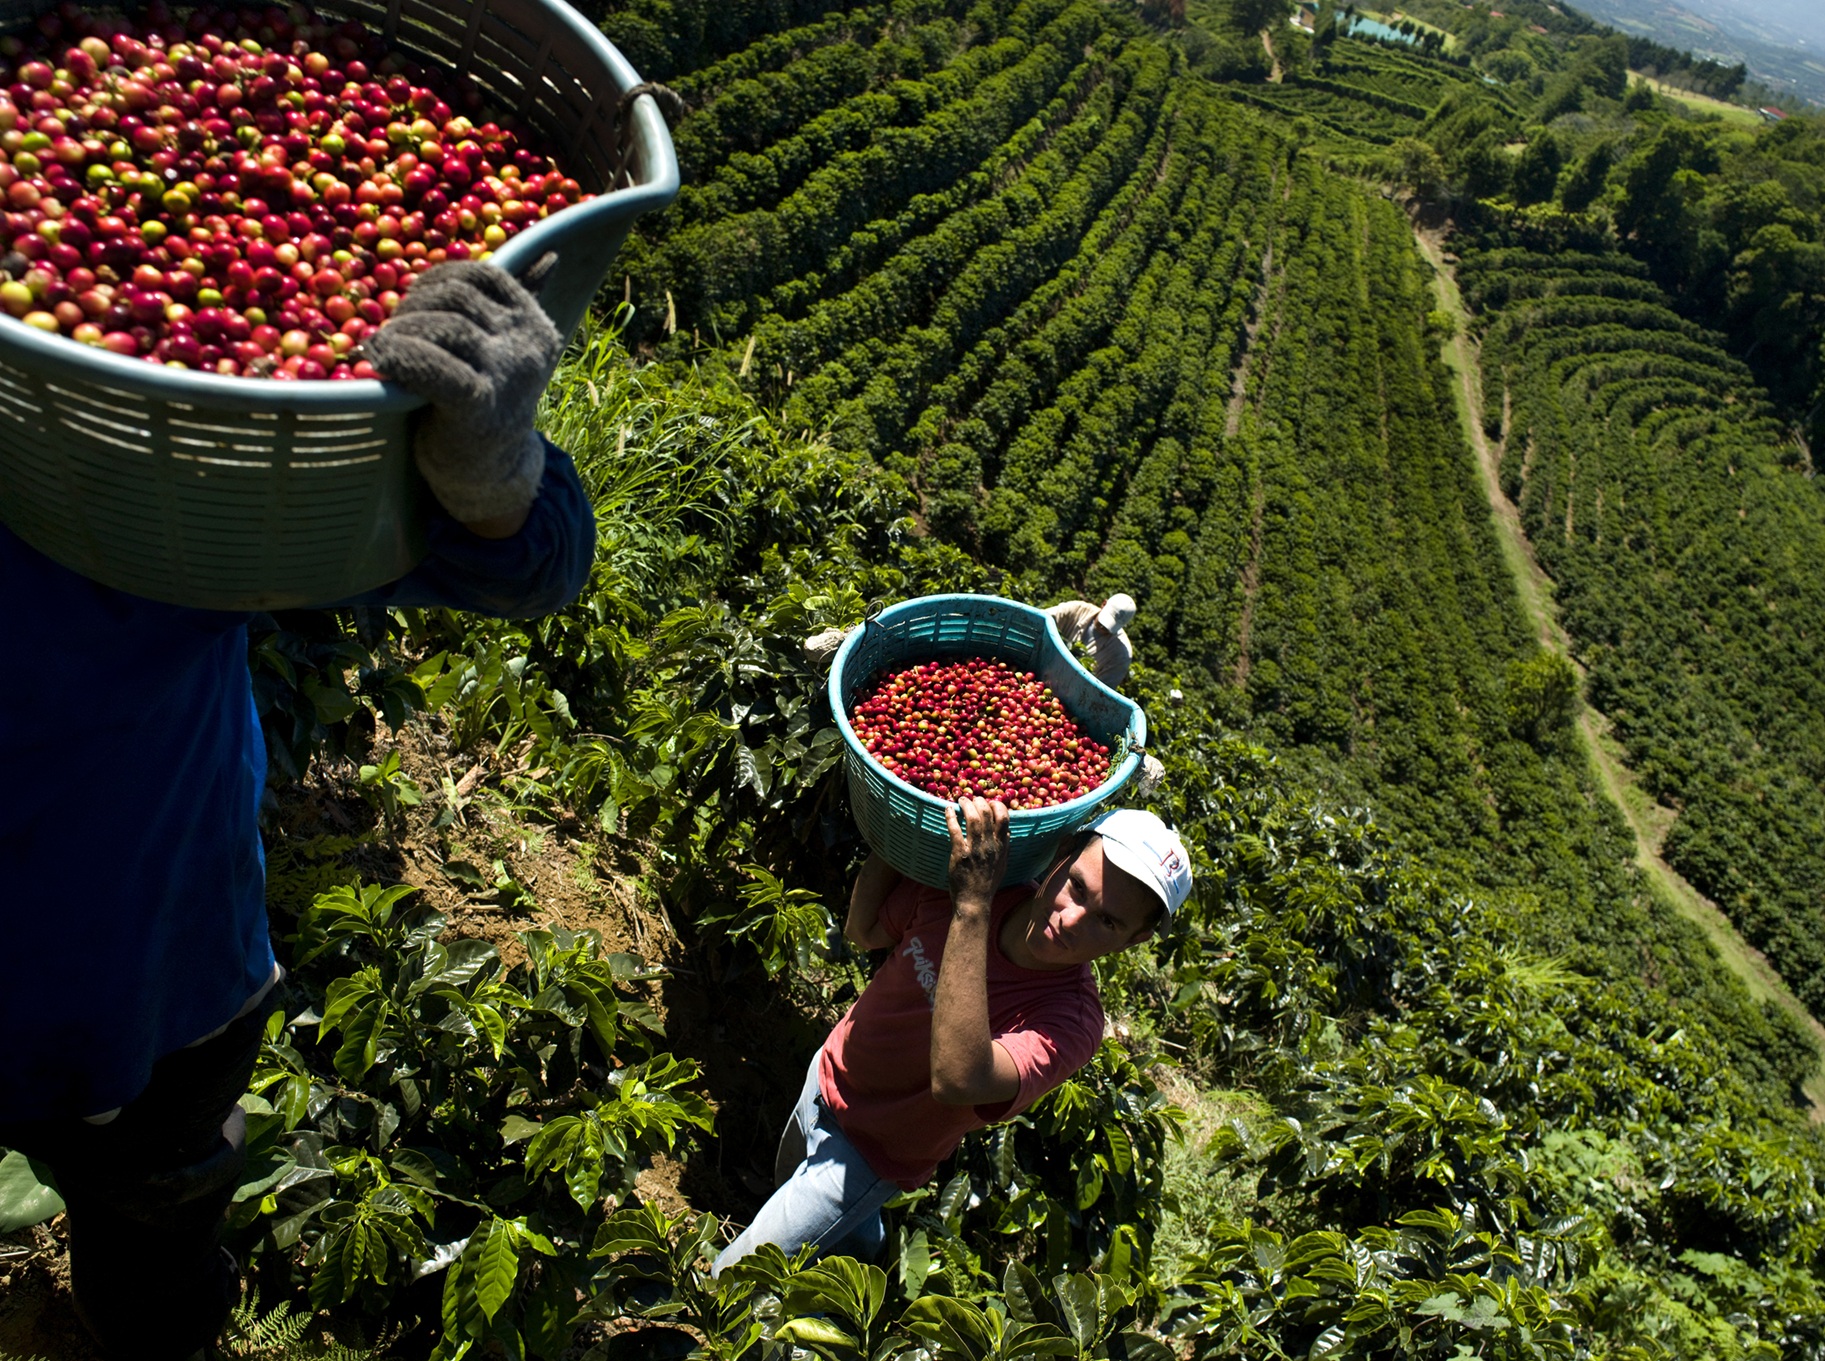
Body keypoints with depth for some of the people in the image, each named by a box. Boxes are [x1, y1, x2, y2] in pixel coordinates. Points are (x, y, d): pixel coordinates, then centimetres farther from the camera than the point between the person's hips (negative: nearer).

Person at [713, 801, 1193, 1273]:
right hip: (827, 1078, 5)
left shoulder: (1069, 1020, -36)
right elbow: (863, 931, -2)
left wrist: (972, 905, -55)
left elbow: (956, 1079, -56)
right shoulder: (961, 873, -23)